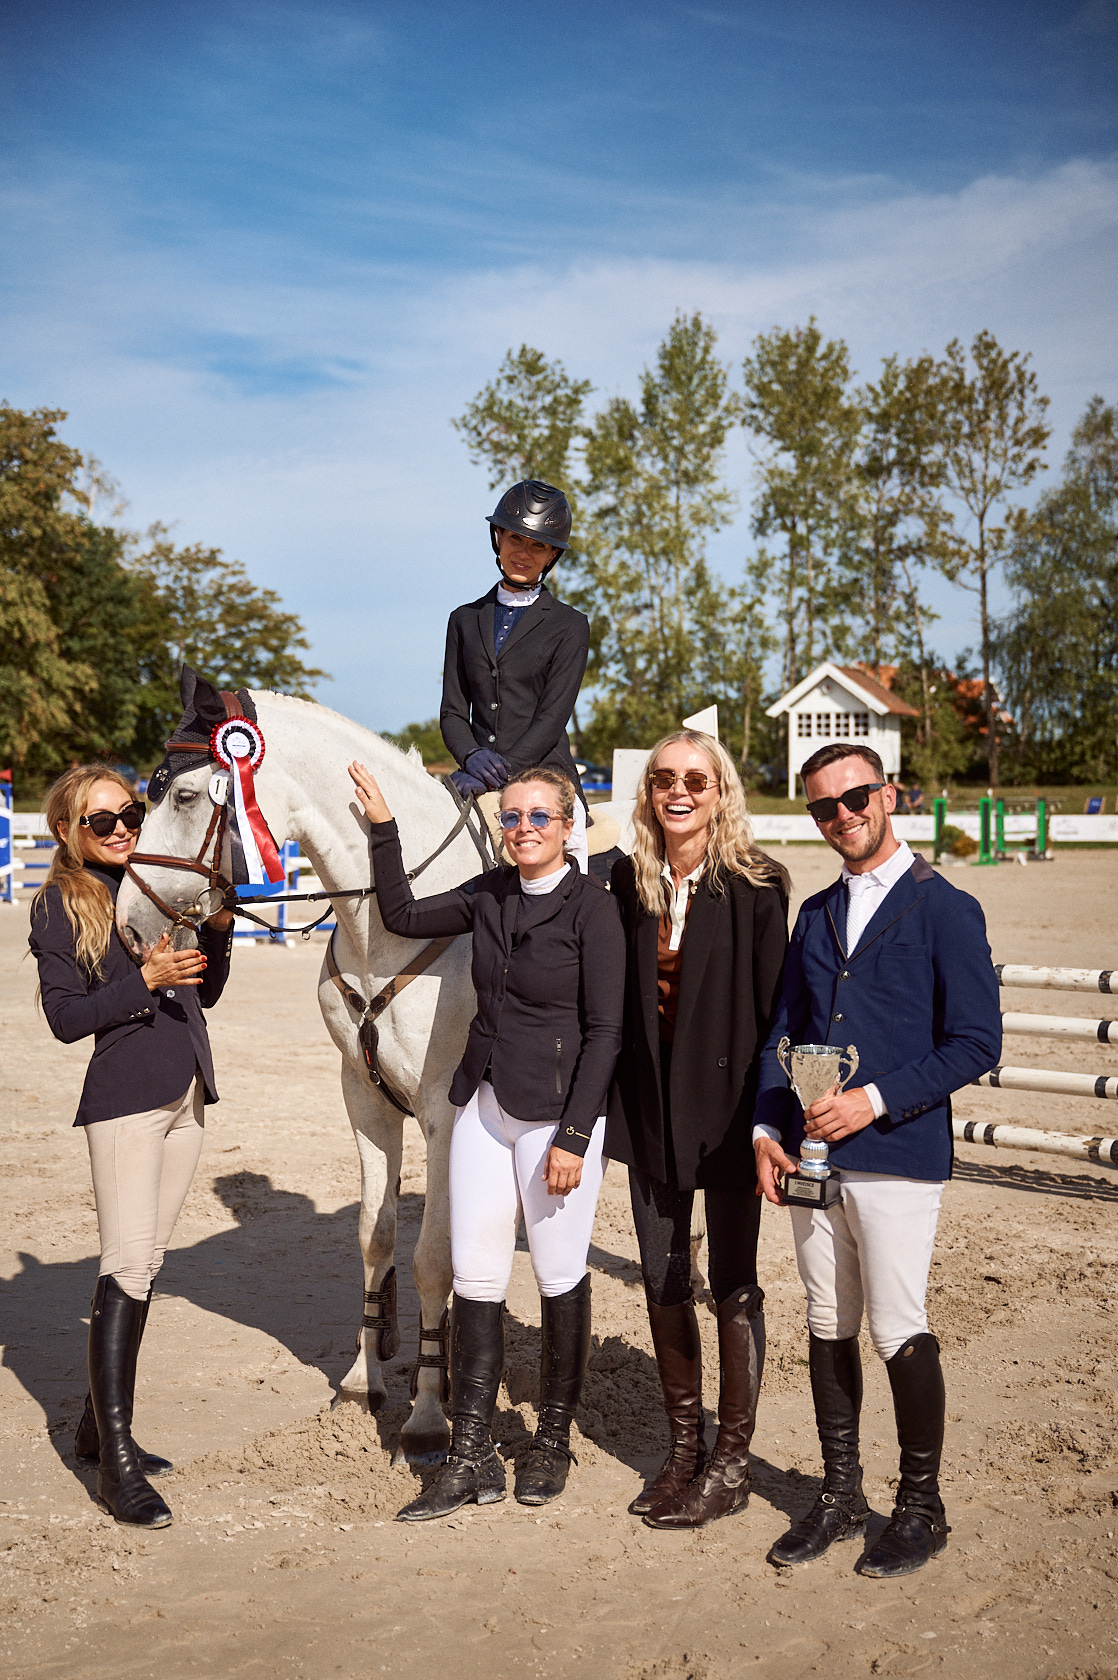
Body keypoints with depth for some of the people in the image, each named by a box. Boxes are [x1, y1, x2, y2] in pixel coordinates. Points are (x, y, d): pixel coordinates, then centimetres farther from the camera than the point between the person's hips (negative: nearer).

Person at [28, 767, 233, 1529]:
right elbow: (65, 1018, -10)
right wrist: (146, 979, -20)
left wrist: (218, 928, -1)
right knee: (128, 1269, -10)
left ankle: (102, 1424, 26)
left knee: (146, 1265, 13)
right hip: (125, 1098, -6)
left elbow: (205, 994, 15)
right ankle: (117, 1461, -5)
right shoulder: (60, 904, -3)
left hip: (187, 1095, 6)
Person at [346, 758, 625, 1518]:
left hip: (557, 1113, -6)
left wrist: (573, 1137, -16)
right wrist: (383, 829, 9)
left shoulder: (592, 906, -11)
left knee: (560, 1277, 8)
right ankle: (472, 1457, 16)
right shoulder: (490, 895, 6)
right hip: (484, 1104, 6)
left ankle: (554, 1438, 27)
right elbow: (403, 916, 17)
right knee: (475, 1278, 7)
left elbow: (604, 1030, -13)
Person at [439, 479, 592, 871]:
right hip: (480, 782, 3)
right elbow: (452, 711, 11)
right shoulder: (465, 619, 17)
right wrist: (472, 757, -11)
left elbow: (552, 717, -3)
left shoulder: (569, 626, 7)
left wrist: (498, 770, -16)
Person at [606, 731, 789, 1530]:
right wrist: (611, 1106, 4)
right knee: (662, 1281, 12)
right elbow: (617, 1001, 7)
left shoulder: (754, 887, -10)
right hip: (650, 1108, 5)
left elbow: (773, 1008, -10)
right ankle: (684, 1446, 29)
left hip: (727, 1106, -4)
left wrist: (767, 1118, -13)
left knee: (732, 1284, 7)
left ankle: (733, 1461, 21)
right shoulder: (629, 882, 3)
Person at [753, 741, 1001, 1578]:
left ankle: (921, 1505, 19)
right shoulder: (816, 915, 14)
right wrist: (767, 1128, 2)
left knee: (901, 1334, 0)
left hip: (896, 1156, -5)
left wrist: (876, 1099, -16)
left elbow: (977, 1041, -8)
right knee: (828, 1328, 12)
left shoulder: (945, 909, -4)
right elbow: (783, 1033, 16)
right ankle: (840, 1494, 27)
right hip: (812, 1155, 6)